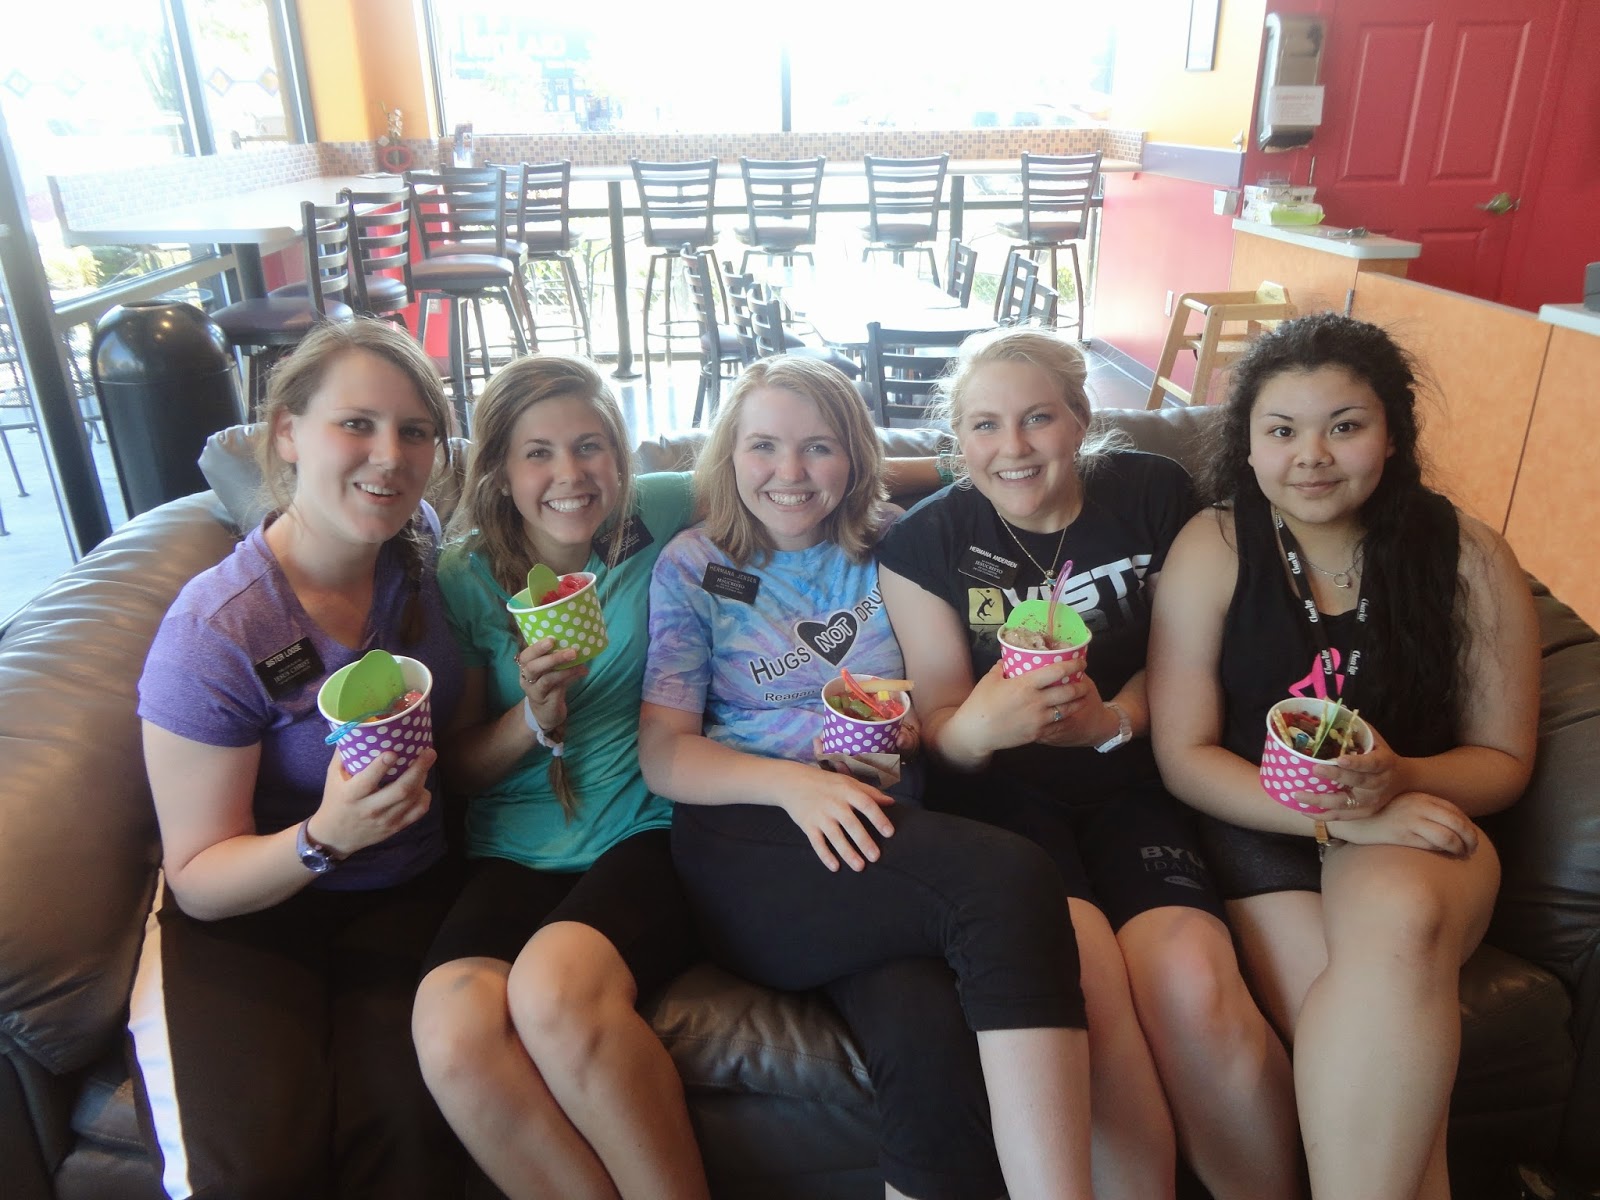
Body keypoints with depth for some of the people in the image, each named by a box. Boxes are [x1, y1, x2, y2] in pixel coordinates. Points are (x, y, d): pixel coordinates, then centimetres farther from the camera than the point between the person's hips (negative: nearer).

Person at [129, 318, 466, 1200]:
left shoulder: (422, 552, -2)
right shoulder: (217, 632, -16)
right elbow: (199, 879, -10)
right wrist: (323, 840, -29)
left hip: (403, 896, 3)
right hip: (247, 912, -2)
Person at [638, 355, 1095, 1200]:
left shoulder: (884, 560, 17)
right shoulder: (694, 567, 10)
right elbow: (662, 754, 2)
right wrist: (795, 784, -16)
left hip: (882, 838, 3)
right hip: (745, 843, -2)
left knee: (930, 1044, -32)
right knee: (1010, 881, -31)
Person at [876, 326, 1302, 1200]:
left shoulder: (1153, 495, 3)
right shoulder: (924, 544, -1)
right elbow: (940, 727, -1)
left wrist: (1112, 718, -11)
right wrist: (980, 724, -25)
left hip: (1127, 783, 2)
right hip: (1000, 791, -1)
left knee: (1197, 986, -26)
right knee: (1080, 966, -31)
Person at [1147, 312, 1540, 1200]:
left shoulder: (1469, 558, -1)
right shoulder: (1213, 548, -6)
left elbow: (1503, 758, 6)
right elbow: (1183, 756, -7)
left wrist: (1397, 781, -17)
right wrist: (1336, 818, -20)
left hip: (1415, 826, 2)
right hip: (1259, 830, -1)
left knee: (1398, 925, -34)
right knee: (1393, 1035, -28)